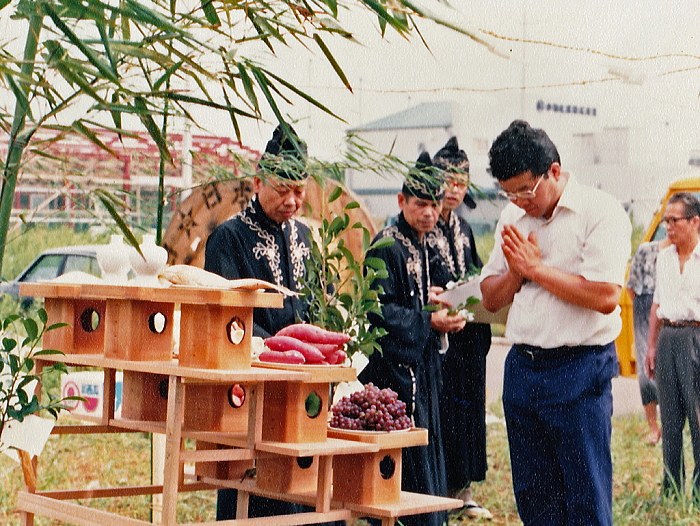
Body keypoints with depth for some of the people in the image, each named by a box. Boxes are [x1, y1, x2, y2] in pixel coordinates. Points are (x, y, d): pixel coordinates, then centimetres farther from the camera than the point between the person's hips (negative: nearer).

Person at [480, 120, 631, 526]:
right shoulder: (513, 217, 13)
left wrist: (537, 267, -12)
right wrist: (517, 271, -4)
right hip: (521, 367, 7)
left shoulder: (600, 212, -8)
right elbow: (491, 298, 17)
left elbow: (605, 297, -20)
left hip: (580, 370, -7)